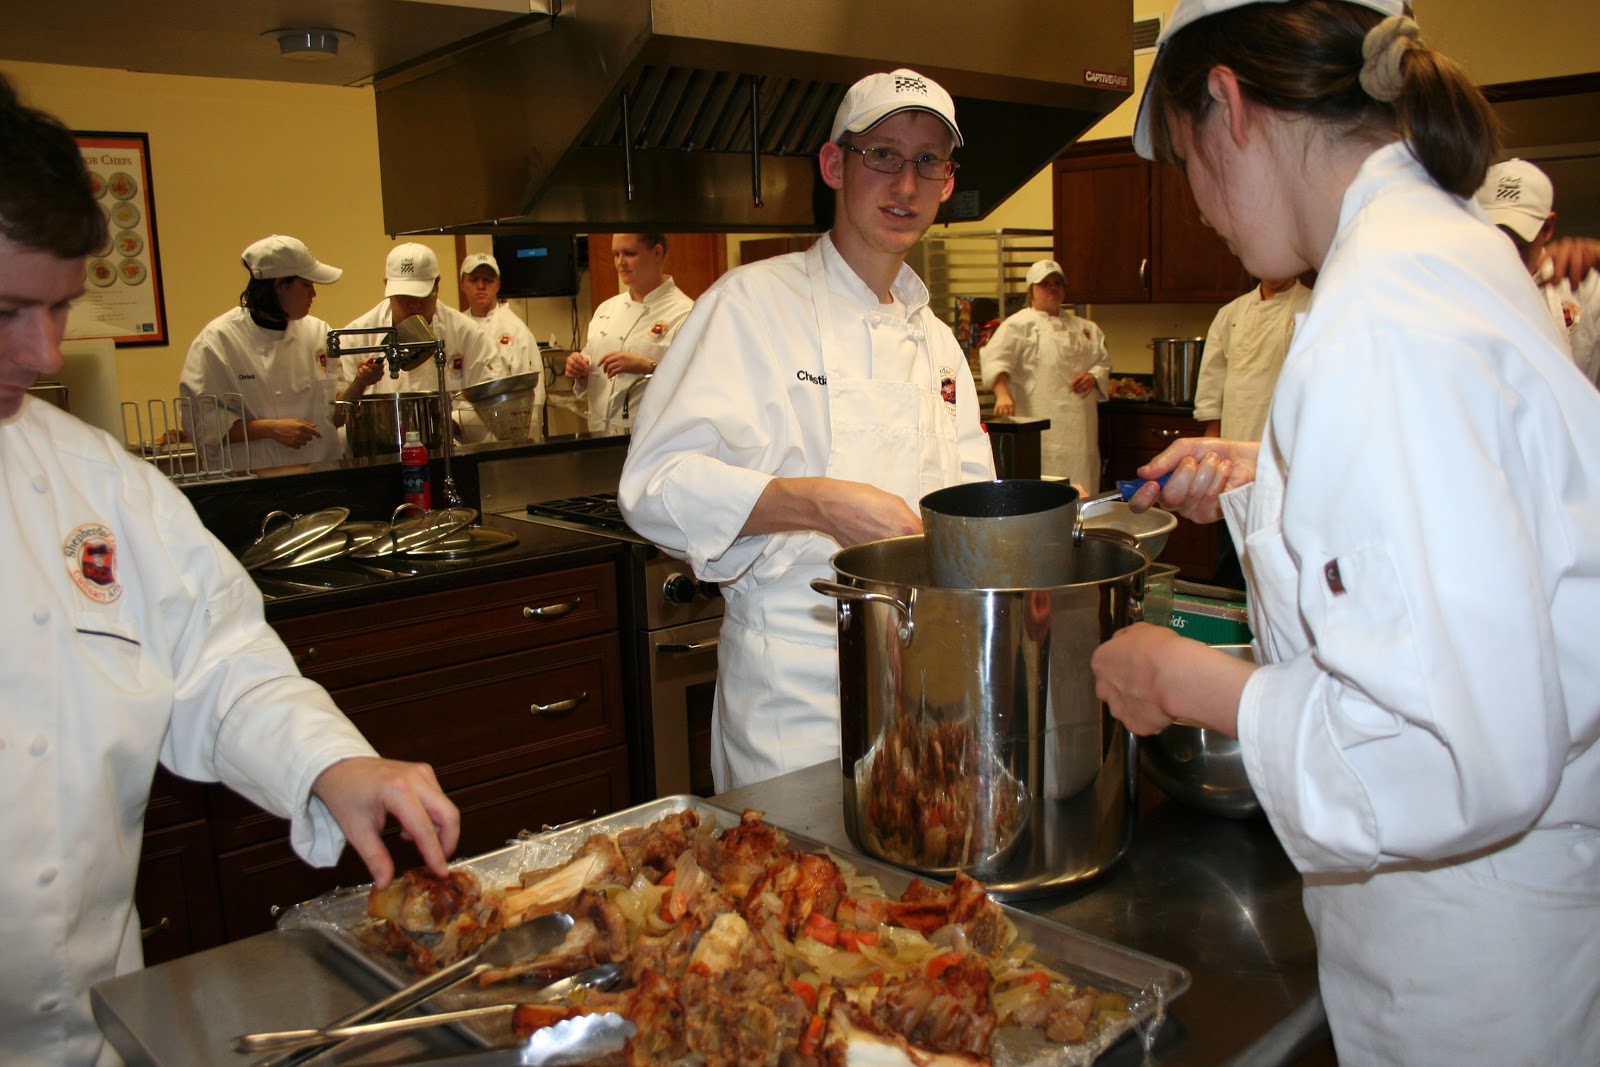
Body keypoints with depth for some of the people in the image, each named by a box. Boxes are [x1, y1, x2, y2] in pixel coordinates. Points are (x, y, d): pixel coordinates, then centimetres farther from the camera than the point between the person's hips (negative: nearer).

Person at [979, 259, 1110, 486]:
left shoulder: (1083, 327, 19)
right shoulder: (1019, 324, -1)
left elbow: (1103, 361, 24)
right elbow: (995, 359, -13)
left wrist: (1093, 377, 0)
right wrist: (1003, 394, -31)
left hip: (1080, 424, 6)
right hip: (1041, 423, -6)